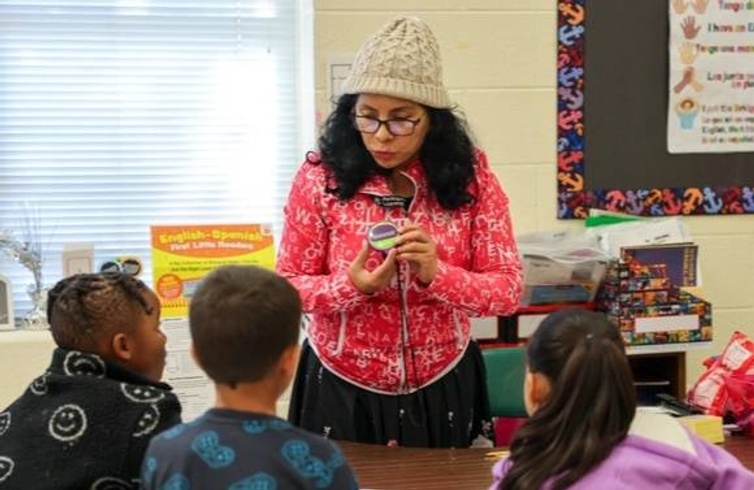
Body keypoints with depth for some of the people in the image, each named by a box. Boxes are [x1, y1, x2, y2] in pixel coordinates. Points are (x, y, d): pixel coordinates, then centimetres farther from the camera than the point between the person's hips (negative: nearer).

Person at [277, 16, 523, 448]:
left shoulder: (470, 175, -9)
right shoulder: (321, 176, -12)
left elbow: (508, 289, -10)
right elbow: (287, 286, -6)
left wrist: (436, 274, -28)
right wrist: (351, 285, -25)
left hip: (443, 387, 1)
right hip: (343, 390, -1)